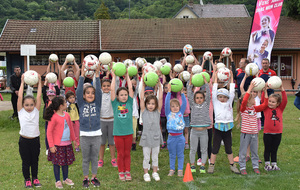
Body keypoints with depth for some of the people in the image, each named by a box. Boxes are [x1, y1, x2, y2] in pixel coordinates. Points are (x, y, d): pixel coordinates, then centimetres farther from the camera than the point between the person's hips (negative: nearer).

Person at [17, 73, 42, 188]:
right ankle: (27, 180, 24)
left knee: (35, 160, 13)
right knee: (25, 161, 9)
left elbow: (39, 96, -6)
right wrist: (22, 82, -7)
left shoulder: (36, 111, 0)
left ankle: (35, 178, 29)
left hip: (35, 139, 1)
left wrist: (39, 82, -7)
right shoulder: (21, 111, -3)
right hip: (24, 140, -1)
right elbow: (20, 96, -9)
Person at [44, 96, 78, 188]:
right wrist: (51, 145, -14)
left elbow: (71, 128, 17)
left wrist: (74, 140, 22)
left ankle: (66, 179, 29)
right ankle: (58, 181, 16)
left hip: (67, 144, 6)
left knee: (66, 162, 15)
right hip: (57, 145, -6)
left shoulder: (67, 115, 6)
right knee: (57, 163, 4)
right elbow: (49, 132, -13)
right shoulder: (54, 117, -15)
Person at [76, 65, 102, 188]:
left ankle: (94, 177, 25)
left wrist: (97, 75, -13)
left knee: (94, 158, 12)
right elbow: (78, 91, -9)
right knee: (85, 159, 11)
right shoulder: (81, 104, 1)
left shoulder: (97, 104, 2)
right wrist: (82, 76, -13)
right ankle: (86, 178, 22)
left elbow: (99, 91, -9)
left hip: (96, 135, 1)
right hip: (84, 135, 0)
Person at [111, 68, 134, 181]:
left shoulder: (129, 103, 3)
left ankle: (127, 171, 22)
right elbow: (112, 90, -7)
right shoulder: (115, 104, -1)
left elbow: (130, 88, -1)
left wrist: (127, 76, 4)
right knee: (120, 154, 8)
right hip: (118, 133, -1)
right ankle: (121, 172, 21)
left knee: (127, 153, 11)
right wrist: (114, 76, -2)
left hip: (128, 132, 1)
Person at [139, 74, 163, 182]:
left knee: (155, 157, 13)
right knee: (146, 158, 7)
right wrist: (143, 86, -13)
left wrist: (159, 86, -11)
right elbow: (141, 98, -9)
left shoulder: (157, 111, 1)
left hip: (156, 137, 1)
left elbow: (161, 99, -5)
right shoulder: (144, 111, -2)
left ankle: (155, 173, 27)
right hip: (146, 137, -1)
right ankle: (146, 174, 21)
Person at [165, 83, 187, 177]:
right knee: (172, 155, 10)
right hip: (171, 137, -1)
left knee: (180, 154, 8)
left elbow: (184, 103, -2)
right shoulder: (168, 113, 1)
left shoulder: (181, 113, 5)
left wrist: (182, 92, -8)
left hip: (180, 137, 1)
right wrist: (169, 92, -12)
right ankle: (172, 169, 21)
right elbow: (166, 103, -7)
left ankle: (180, 170, 17)